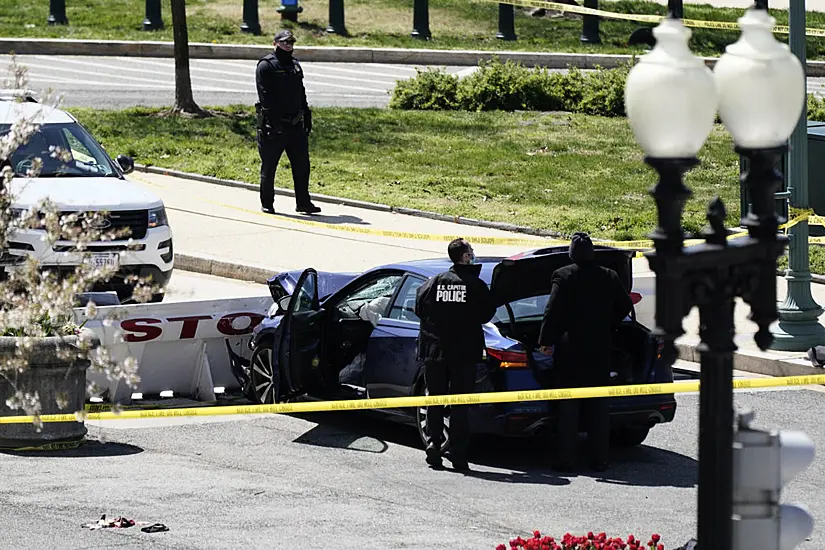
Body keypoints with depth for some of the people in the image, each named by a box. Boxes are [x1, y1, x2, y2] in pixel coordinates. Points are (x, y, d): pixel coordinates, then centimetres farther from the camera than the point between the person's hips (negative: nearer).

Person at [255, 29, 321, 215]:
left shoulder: (295, 65, 17)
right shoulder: (266, 66, -6)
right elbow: (265, 96, -14)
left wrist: (307, 118, 17)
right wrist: (273, 119, -21)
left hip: (295, 125, 7)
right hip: (273, 124, -6)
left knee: (302, 164, 3)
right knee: (269, 166, 2)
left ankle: (303, 203, 9)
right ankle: (267, 203, 11)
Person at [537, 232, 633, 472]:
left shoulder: (563, 276, -10)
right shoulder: (609, 277, 3)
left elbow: (553, 311, -13)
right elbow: (625, 305, 12)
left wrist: (545, 341, -5)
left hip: (569, 349, -3)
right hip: (599, 351, 3)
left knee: (568, 406, 1)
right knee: (599, 406, 8)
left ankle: (565, 459, -1)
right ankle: (599, 459, 8)